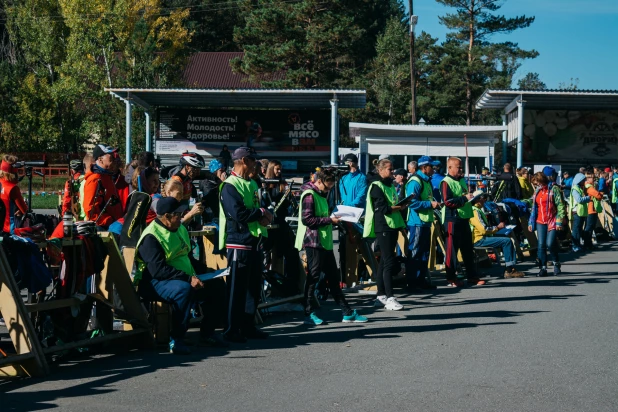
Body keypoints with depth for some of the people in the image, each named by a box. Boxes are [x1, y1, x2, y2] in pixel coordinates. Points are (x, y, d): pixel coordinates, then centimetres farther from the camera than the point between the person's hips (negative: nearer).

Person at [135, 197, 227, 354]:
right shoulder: (151, 237, -17)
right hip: (155, 283, -9)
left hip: (185, 280, 9)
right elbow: (158, 269, -27)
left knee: (217, 285, -1)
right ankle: (176, 340, -29)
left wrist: (204, 270, 9)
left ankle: (207, 332, 7)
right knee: (184, 289, -38)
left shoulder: (180, 229, 13)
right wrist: (188, 279, -30)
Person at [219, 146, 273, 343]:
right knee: (237, 288, -4)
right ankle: (232, 330, 3)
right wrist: (261, 213, -9)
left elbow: (258, 208, 17)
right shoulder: (230, 186, -12)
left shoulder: (252, 184, 16)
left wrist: (263, 217, -6)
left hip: (254, 241, 9)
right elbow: (238, 213, -23)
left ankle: (248, 326, 22)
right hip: (238, 243, -9)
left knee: (254, 286, 13)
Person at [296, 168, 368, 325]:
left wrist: (334, 217, 7)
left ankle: (347, 312, 17)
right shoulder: (309, 195, -12)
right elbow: (307, 219, -20)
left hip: (325, 243, 10)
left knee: (333, 278, 12)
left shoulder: (320, 195, 19)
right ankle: (309, 313, 5)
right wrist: (330, 220, -18)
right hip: (314, 243, -10)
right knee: (313, 277, -3)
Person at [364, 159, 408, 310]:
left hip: (393, 226, 9)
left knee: (384, 262, 10)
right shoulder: (376, 186, -8)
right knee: (389, 262, -12)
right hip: (383, 228, -9)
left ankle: (381, 296, 14)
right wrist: (399, 207, -8)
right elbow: (382, 208, -16)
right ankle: (389, 298, -13)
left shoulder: (390, 184, 19)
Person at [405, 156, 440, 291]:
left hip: (426, 222, 10)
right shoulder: (415, 182, -14)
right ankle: (412, 282, 0)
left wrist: (434, 204, 10)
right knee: (414, 253, -4)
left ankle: (421, 280, 21)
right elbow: (412, 202, -23)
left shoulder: (427, 181, 17)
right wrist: (430, 204, -20)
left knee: (424, 253, 14)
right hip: (417, 222, -10)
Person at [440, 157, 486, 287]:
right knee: (452, 250, -2)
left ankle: (472, 277, 18)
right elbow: (448, 202, -21)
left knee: (468, 250, 12)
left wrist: (473, 198, 10)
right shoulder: (446, 182, -10)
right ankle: (451, 279, 4)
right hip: (452, 220, -9)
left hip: (464, 219, 9)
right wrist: (465, 198, -23)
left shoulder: (462, 181, 17)